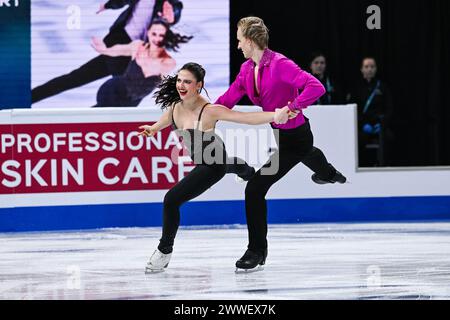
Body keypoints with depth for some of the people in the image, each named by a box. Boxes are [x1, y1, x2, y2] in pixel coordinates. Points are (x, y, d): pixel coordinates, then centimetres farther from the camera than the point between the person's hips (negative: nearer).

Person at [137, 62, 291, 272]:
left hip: (213, 166, -8)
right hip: (201, 159, 8)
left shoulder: (209, 111, -37)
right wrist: (154, 128, 25)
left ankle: (164, 252, 3)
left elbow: (246, 117, -42)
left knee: (172, 200, -17)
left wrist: (276, 115, -55)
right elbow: (167, 118, 8)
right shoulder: (175, 106, -18)